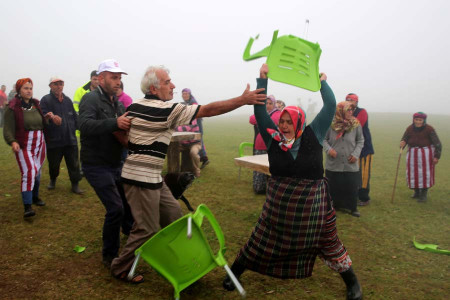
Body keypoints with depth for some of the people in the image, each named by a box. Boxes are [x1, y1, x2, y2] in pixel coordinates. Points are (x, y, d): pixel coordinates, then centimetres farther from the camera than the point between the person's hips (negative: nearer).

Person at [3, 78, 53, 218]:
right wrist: (12, 142, -29)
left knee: (37, 172, 16)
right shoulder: (12, 108, -8)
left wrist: (46, 117, 0)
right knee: (29, 172, -18)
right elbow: (8, 129, -12)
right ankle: (27, 207, -17)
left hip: (39, 145, 6)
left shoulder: (36, 104, 10)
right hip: (23, 147, -6)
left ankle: (35, 196, 37)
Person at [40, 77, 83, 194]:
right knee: (54, 164, 12)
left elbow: (74, 116, 14)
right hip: (54, 139, -3)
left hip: (70, 139, 3)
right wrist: (52, 118, -37)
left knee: (74, 164, 2)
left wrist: (75, 128, 7)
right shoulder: (46, 100, -4)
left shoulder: (67, 100, 11)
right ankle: (53, 180, 39)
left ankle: (75, 185, 12)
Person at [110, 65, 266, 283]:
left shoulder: (134, 107, 7)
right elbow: (208, 110, -19)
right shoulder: (166, 110, -18)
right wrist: (242, 100, -16)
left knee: (172, 212, 17)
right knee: (147, 229, 3)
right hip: (142, 178, -10)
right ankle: (121, 269, 21)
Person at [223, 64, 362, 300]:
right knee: (262, 238, 12)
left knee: (328, 241, 13)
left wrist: (323, 83, -1)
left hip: (312, 201, 0)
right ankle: (235, 271, 29)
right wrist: (262, 79, -11)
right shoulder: (273, 138, -5)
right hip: (279, 200, 1)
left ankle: (351, 281, 35)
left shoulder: (313, 135, -5)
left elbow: (330, 107, -6)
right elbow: (260, 110, -8)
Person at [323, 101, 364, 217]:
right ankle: (333, 206, 30)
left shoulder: (356, 125, -3)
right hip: (333, 164, -1)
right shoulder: (331, 124, -8)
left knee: (352, 187, 8)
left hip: (351, 165, 1)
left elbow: (360, 141, 7)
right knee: (333, 187, 11)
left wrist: (356, 154, -6)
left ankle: (353, 208, 27)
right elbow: (324, 139, 1)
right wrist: (328, 149, -16)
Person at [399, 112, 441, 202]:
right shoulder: (410, 129, -3)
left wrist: (437, 156, -10)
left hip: (426, 153, -4)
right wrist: (403, 143, -20)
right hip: (413, 153, 4)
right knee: (413, 173, 8)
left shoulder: (429, 129, -12)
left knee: (425, 173, -3)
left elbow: (437, 144, -7)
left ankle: (424, 194, 8)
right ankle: (417, 191, 27)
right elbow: (404, 139, 4)